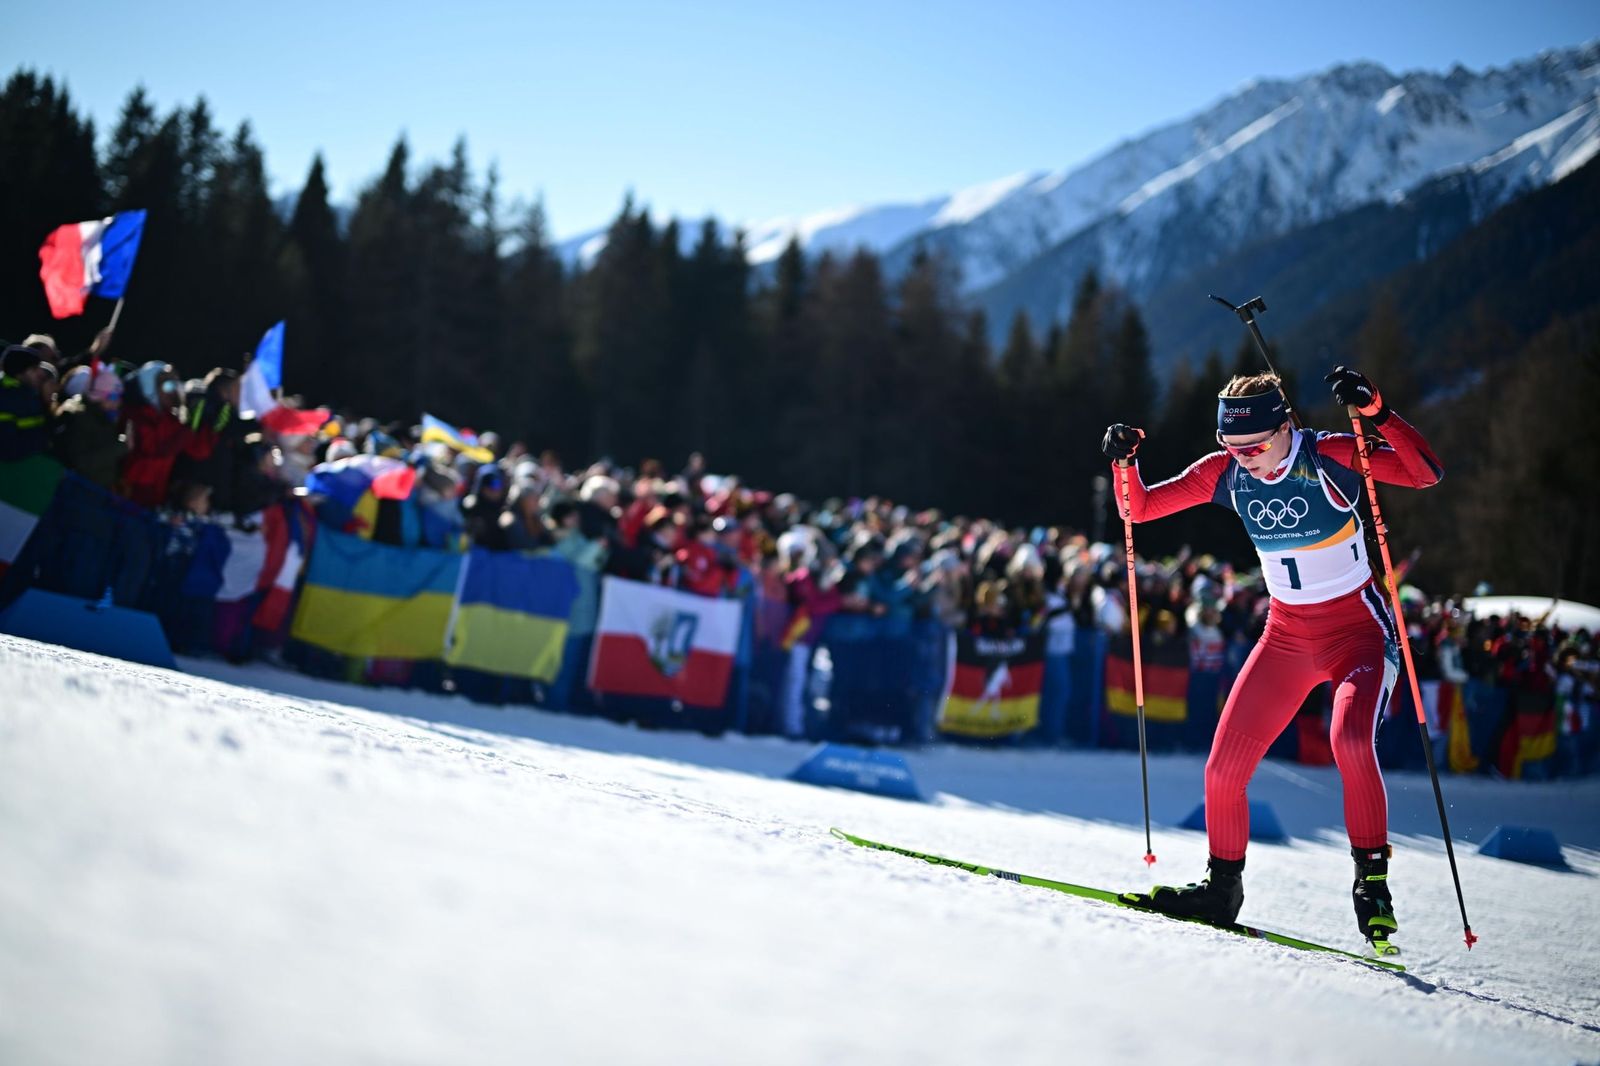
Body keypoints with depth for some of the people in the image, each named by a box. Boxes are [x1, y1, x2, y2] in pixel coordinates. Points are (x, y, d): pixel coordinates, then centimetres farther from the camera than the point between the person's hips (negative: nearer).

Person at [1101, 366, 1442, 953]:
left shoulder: (1330, 456, -18)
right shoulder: (1225, 473, -5)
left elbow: (1427, 473, -28)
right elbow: (1139, 508, 0)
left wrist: (1376, 411, -41)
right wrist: (1123, 462, -19)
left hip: (1358, 630, -5)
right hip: (1286, 636, 5)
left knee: (1350, 741, -32)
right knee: (1223, 768, -1)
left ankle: (1372, 883, -15)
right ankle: (1223, 886, 20)